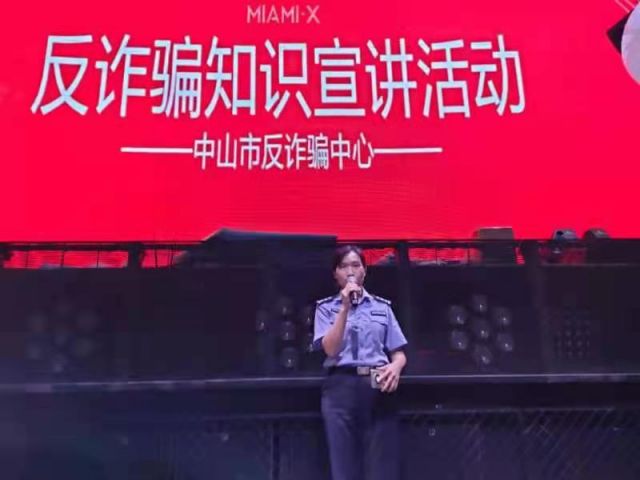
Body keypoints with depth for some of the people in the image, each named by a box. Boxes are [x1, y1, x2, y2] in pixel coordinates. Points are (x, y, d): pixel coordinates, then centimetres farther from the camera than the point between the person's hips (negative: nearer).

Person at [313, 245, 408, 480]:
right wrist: (345, 307, -9)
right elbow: (331, 349, -4)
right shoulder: (326, 307, 11)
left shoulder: (382, 307, 15)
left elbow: (399, 353, 11)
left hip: (378, 388, 2)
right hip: (341, 388, -1)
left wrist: (395, 367, -13)